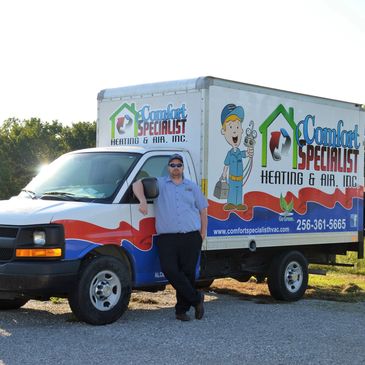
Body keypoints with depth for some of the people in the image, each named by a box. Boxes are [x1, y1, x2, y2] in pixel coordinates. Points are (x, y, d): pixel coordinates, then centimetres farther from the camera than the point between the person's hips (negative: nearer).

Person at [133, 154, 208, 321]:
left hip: (191, 237, 1)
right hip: (167, 238, -1)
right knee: (170, 270, -17)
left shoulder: (192, 187, 19)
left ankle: (182, 309, 12)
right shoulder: (159, 184, 12)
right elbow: (138, 184, 1)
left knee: (188, 272, -1)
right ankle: (196, 298, -2)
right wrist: (143, 201, -17)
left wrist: (203, 232, 12)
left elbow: (203, 209, 21)